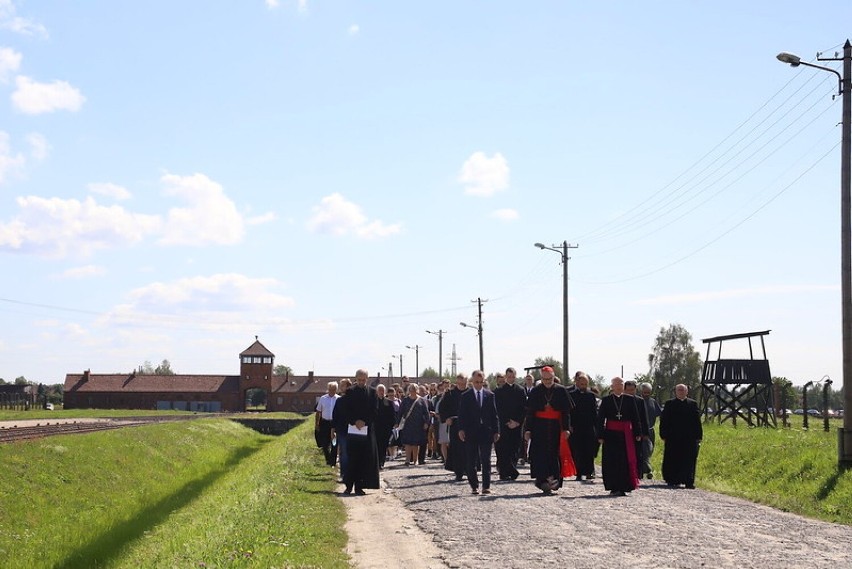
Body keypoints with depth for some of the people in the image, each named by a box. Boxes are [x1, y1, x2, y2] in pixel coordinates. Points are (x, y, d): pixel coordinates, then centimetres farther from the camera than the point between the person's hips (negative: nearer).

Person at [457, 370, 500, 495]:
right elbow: (462, 414, 1)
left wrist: (496, 431, 2)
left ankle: (486, 486, 2)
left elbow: (494, 414, 7)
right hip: (471, 433, -1)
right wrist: (461, 429, -10)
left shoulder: (490, 395, 7)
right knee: (471, 461, 3)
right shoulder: (465, 396, 4)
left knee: (486, 460, 0)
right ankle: (474, 485, 11)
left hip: (486, 432, 1)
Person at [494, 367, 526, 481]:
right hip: (503, 424, -2)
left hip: (516, 424, 2)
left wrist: (517, 422, -5)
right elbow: (498, 409, -2)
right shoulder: (499, 391, 2)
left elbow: (524, 408, 6)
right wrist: (507, 422, -9)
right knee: (503, 450, -6)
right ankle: (504, 473, -6)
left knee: (514, 449, 2)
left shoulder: (520, 390, 9)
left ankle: (511, 471, 6)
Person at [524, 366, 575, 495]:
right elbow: (530, 412, 2)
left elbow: (566, 411, 2)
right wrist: (528, 429, -4)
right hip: (539, 427, 0)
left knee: (555, 453, 2)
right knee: (541, 454, -7)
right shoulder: (535, 391, 2)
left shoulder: (561, 391, 2)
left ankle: (554, 481, 9)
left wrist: (566, 428, -6)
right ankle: (544, 481, -9)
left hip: (556, 427, 0)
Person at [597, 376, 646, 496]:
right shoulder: (606, 400, 4)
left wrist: (638, 433, 2)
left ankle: (624, 486, 5)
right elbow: (600, 419, 3)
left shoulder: (630, 399, 7)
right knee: (612, 461, -1)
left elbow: (635, 418, 8)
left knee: (626, 460, -1)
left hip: (626, 434, 1)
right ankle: (614, 488, 3)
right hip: (611, 434, -1)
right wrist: (600, 436, -3)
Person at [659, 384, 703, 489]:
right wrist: (664, 435, -3)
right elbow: (664, 420, 4)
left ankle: (689, 481, -3)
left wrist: (699, 436, 2)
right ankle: (672, 480, 13)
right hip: (673, 438, -1)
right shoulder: (669, 404, 7)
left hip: (690, 438, 1)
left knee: (689, 460, -3)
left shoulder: (693, 404, 11)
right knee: (673, 460, 3)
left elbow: (697, 420, 8)